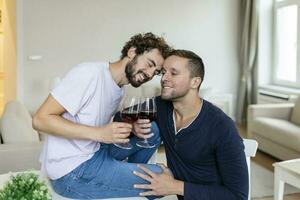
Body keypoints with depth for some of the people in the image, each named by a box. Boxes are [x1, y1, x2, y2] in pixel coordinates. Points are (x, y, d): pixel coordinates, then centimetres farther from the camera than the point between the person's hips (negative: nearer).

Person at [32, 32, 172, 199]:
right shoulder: (90, 73, -18)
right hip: (72, 171, -8)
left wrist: (130, 128, -8)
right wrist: (99, 133, -28)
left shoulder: (120, 89, 7)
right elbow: (40, 119, -20)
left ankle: (129, 176, 18)